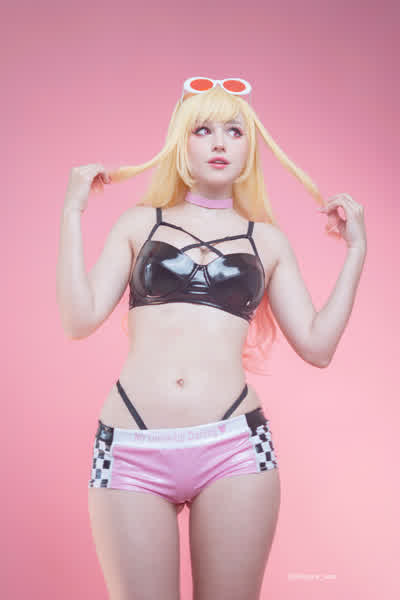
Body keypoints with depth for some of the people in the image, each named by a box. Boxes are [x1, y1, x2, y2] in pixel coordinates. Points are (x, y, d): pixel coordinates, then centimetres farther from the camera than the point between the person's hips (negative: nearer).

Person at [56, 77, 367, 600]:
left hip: (234, 447, 1)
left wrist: (356, 249, 9)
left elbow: (317, 346, 7)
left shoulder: (268, 239, 14)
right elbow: (80, 320, 2)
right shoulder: (140, 223, 13)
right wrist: (73, 212, 3)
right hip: (132, 451, 0)